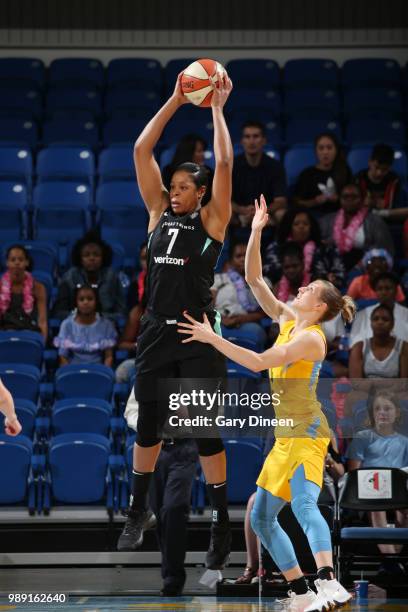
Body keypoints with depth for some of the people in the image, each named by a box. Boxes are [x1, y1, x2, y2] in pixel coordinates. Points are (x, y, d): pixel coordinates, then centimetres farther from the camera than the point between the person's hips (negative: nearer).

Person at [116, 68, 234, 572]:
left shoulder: (211, 218, -1)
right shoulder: (159, 211, 9)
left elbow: (223, 162, -12)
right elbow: (141, 151, 6)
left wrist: (217, 107, -3)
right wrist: (174, 102, 4)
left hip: (197, 334, -4)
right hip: (156, 331, 4)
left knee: (205, 430, -2)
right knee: (148, 425, 13)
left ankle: (221, 525, 5)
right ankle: (138, 512, 27)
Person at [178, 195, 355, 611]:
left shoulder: (311, 337, -13)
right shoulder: (287, 320, 11)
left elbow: (258, 362, -21)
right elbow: (253, 280, 11)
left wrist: (212, 338, -19)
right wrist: (256, 233, 3)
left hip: (307, 434, -10)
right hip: (286, 436, 10)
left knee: (303, 504, -30)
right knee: (261, 518, 9)